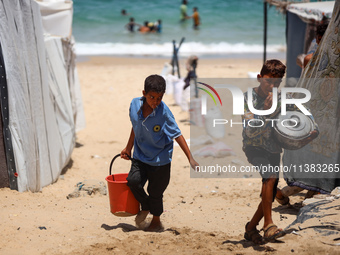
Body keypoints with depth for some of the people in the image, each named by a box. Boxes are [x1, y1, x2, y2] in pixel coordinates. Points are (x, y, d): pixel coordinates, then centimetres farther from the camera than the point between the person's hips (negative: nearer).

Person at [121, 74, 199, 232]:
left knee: (155, 192, 6)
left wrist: (190, 159, -19)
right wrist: (128, 148, 19)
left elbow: (177, 135, -16)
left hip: (160, 159, -3)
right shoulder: (135, 105, -9)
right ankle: (145, 207, 16)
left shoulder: (164, 112, -21)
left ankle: (156, 220, 33)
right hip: (140, 155, 4)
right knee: (133, 180, -15)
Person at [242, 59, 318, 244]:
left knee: (269, 197, 6)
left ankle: (251, 229, 27)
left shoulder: (282, 99, 0)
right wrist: (265, 111, -30)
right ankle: (268, 225, -25)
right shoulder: (248, 98, -10)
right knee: (270, 176, -32)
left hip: (273, 150, 5)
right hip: (254, 148, -5)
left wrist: (312, 131, -14)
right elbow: (250, 131, -17)